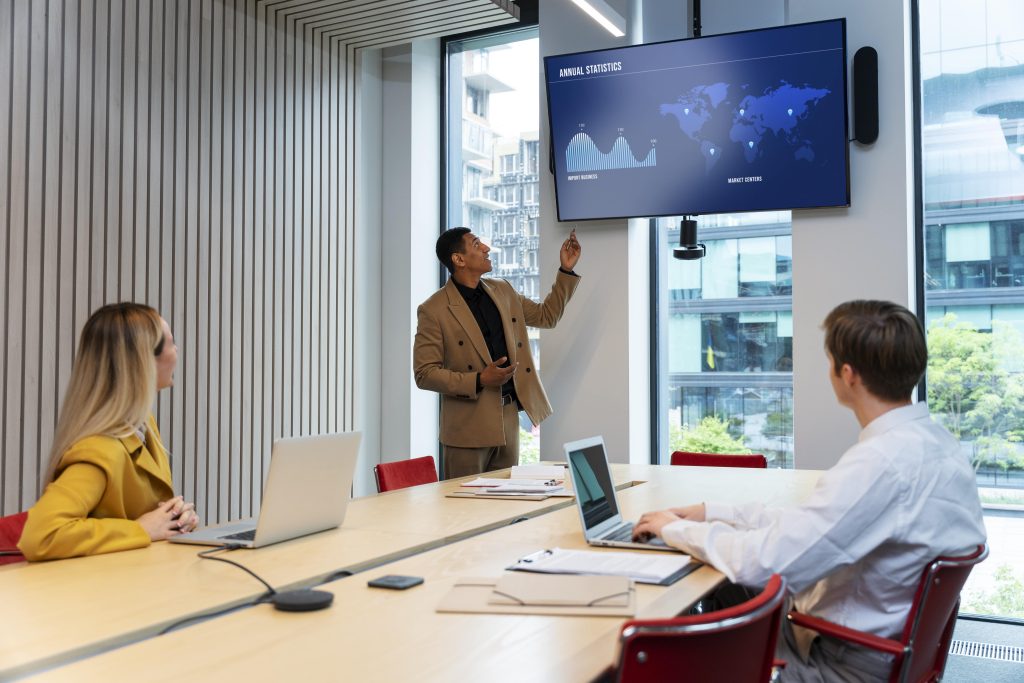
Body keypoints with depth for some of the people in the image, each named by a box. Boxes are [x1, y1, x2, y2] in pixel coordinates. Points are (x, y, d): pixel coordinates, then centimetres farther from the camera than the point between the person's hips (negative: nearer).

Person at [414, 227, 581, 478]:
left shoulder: (503, 291, 9)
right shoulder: (433, 310, -11)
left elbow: (546, 315, 21)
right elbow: (424, 374, -12)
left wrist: (566, 271, 11)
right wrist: (479, 380, -20)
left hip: (509, 418, 6)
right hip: (469, 426, -6)